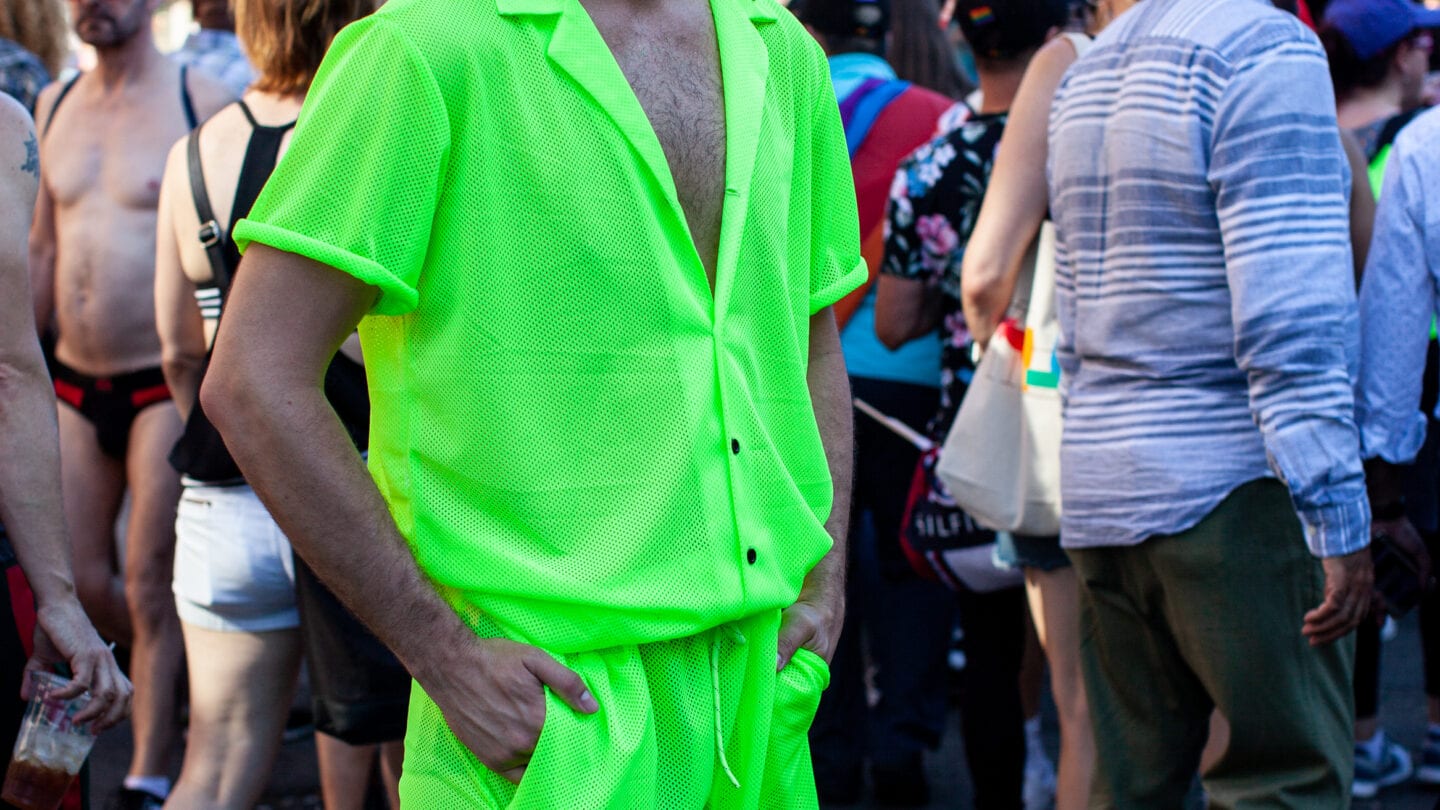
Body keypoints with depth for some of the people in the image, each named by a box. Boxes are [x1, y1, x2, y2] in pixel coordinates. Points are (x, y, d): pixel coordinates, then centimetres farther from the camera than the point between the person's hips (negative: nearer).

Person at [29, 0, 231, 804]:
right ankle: (175, 673, 36)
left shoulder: (201, 102, -8)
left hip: (166, 385, -6)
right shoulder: (55, 105, 10)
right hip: (77, 386, 6)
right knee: (79, 582, 8)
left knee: (152, 586, -2)